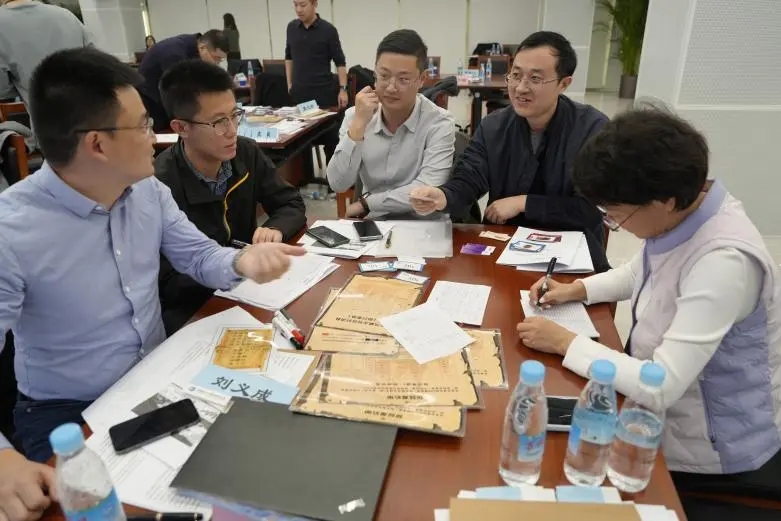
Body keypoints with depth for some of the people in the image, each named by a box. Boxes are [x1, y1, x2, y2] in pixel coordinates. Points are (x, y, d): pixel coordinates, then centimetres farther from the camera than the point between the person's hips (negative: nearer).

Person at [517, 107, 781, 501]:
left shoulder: (724, 261, -36)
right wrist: (577, 289, -4)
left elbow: (662, 386, -35)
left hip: (712, 443, -7)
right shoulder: (684, 206, -10)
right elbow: (638, 275, 11)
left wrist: (565, 343, -25)